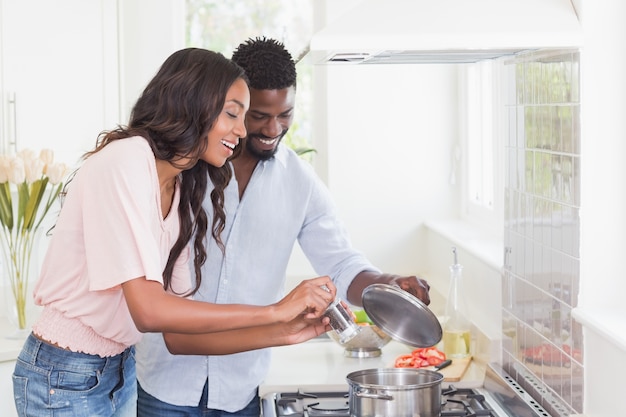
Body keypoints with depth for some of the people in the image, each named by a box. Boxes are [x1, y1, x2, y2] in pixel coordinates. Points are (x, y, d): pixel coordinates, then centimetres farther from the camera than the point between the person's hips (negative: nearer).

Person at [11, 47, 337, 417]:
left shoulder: (181, 194, 3)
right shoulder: (125, 161, -20)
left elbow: (178, 336, 1)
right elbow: (149, 310, -28)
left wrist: (284, 333, -8)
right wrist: (275, 311, -23)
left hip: (120, 370, 7)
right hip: (66, 379, -7)